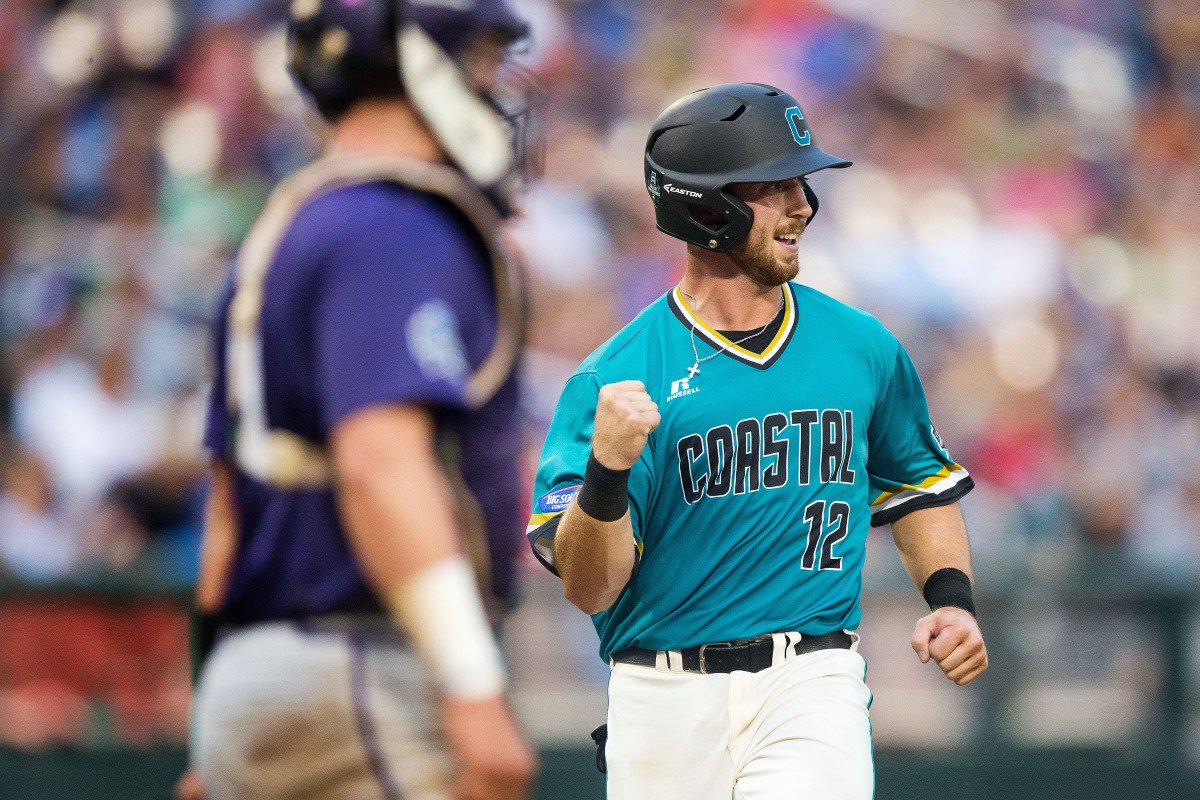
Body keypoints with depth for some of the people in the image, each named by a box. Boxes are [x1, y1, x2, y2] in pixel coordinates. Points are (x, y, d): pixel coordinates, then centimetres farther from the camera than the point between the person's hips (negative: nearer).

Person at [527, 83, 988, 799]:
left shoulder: (863, 349, 8)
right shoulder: (616, 379, -5)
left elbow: (919, 482, 25)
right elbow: (588, 589, -10)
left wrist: (952, 599, 7)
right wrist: (607, 472, -28)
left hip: (813, 687, 1)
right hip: (668, 705, -1)